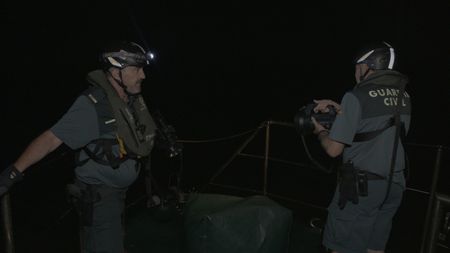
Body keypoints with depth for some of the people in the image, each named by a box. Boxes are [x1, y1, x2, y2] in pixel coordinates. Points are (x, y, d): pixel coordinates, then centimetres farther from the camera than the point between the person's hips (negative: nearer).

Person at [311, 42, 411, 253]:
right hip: (394, 184, 7)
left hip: (362, 186, -7)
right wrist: (340, 109, 13)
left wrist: (320, 131, 5)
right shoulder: (403, 96, 6)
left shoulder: (357, 96, -14)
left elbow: (333, 150, -14)